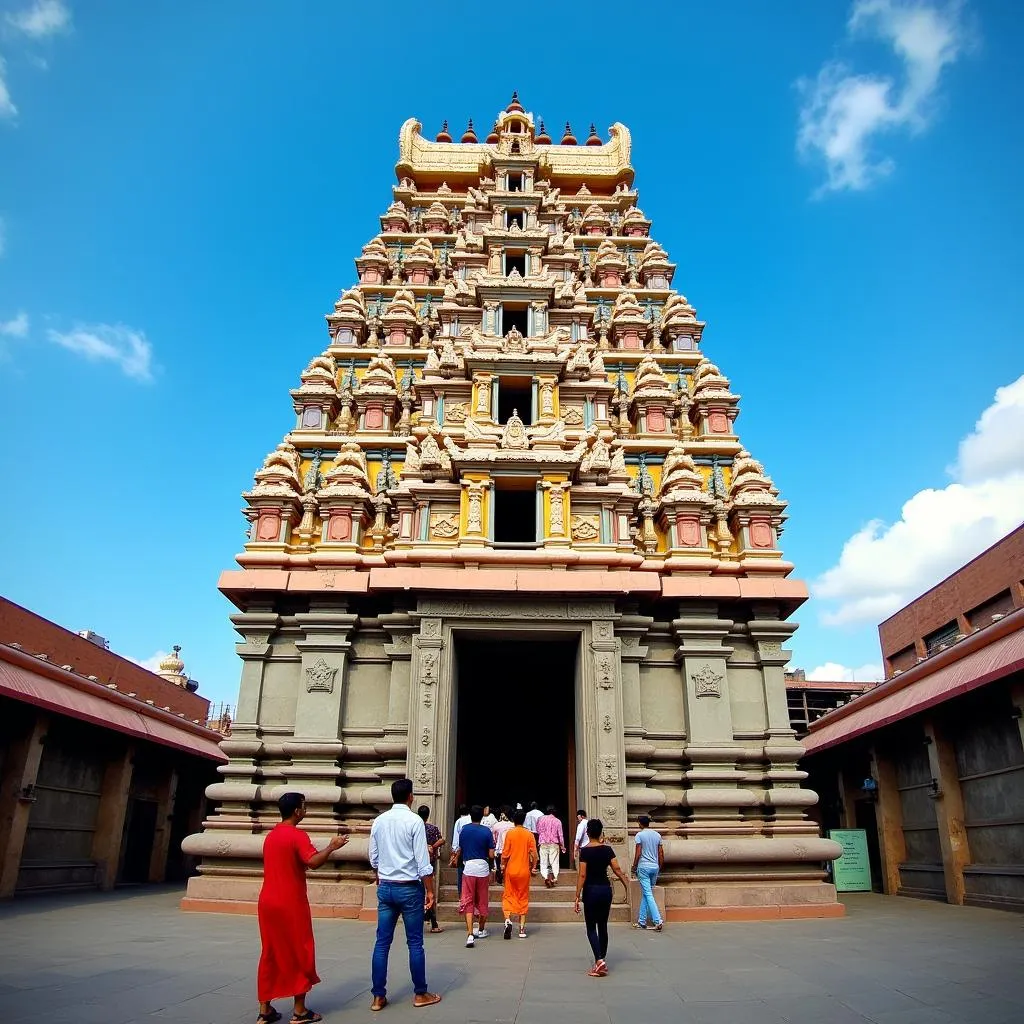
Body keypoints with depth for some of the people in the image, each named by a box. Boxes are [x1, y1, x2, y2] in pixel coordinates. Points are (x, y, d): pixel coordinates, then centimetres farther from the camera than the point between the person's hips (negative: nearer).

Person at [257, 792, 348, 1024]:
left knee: (270, 954, 13)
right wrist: (332, 847, -17)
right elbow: (314, 862, -29)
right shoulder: (297, 835, -16)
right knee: (299, 954, 4)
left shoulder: (270, 835, 10)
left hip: (268, 902, 8)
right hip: (290, 904, -8)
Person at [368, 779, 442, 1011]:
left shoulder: (379, 821, 2)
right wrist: (430, 890, -5)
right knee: (415, 943, 7)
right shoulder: (415, 821, -14)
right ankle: (420, 994, 18)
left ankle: (378, 996, 14)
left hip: (385, 887, 5)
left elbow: (374, 859, 11)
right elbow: (423, 862, -14)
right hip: (409, 888, -5)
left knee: (382, 942, 10)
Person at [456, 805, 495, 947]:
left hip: (468, 867, 0)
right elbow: (491, 855, -7)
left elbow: (460, 850, 8)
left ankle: (470, 934, -14)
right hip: (483, 868, 0)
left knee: (467, 902, 0)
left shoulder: (464, 829, -2)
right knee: (482, 901, 16)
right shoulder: (487, 831, -6)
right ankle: (481, 930, 32)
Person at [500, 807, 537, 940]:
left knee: (508, 895, 9)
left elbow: (505, 852, -6)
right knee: (523, 897, 10)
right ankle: (522, 928, 10)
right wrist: (533, 866, 10)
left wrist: (502, 865, 8)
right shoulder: (529, 834, -3)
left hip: (511, 869, -1)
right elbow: (534, 853, -3)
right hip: (524, 871, 1)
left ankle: (508, 920, -13)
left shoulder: (509, 833, -6)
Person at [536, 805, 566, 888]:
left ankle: (545, 877, -16)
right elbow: (560, 834, -1)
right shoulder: (557, 821, -4)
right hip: (554, 844, -1)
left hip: (543, 843, 1)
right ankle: (553, 879, 2)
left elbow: (538, 831, 6)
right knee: (554, 862, 7)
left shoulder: (541, 819, -1)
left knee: (544, 861, 3)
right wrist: (562, 845, 10)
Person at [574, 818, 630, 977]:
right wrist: (627, 885, 6)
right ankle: (601, 961, 20)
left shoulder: (585, 851, -12)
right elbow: (617, 870, -4)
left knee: (591, 927, 3)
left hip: (591, 890, -4)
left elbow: (582, 875, -14)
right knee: (603, 926, 15)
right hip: (606, 889, 4)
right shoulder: (607, 849, -1)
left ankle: (599, 960, -13)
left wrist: (577, 897, -10)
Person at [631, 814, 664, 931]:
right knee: (646, 894, 14)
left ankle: (658, 921, -16)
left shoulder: (640, 835, -7)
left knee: (648, 894, -5)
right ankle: (641, 921, 16)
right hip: (655, 867, 6)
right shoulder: (657, 835, 8)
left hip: (643, 867, -6)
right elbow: (661, 854, 9)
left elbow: (638, 853, -10)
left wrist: (634, 868, -1)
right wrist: (660, 868, 19)